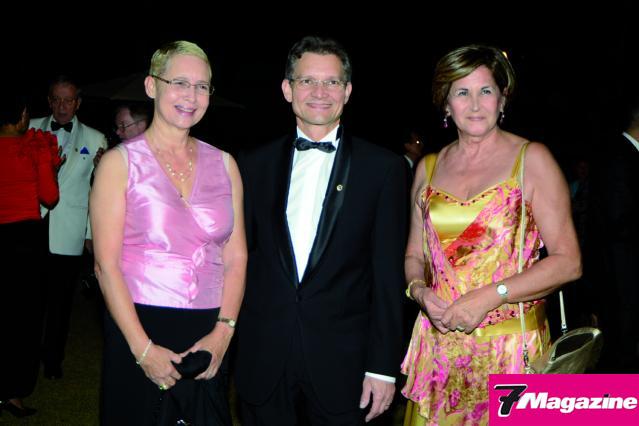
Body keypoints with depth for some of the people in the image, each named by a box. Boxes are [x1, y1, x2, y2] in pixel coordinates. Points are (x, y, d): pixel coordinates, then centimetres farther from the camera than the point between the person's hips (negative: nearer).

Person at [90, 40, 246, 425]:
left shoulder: (224, 164, 7)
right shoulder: (120, 162, -3)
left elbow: (236, 256, 5)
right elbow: (106, 264, -8)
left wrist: (223, 332, -6)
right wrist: (143, 348, -13)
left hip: (210, 338, 3)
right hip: (138, 329, -3)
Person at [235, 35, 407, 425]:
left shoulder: (384, 167, -3)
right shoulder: (255, 164, 5)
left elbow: (388, 275, -4)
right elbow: (242, 253, 8)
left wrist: (383, 367, -6)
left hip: (342, 363, -2)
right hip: (263, 362, 2)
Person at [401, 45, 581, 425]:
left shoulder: (532, 159, -3)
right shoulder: (429, 168, 9)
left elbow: (568, 261, -8)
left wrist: (490, 295, -16)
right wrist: (421, 291, -6)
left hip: (511, 346, -3)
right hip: (439, 346, 3)